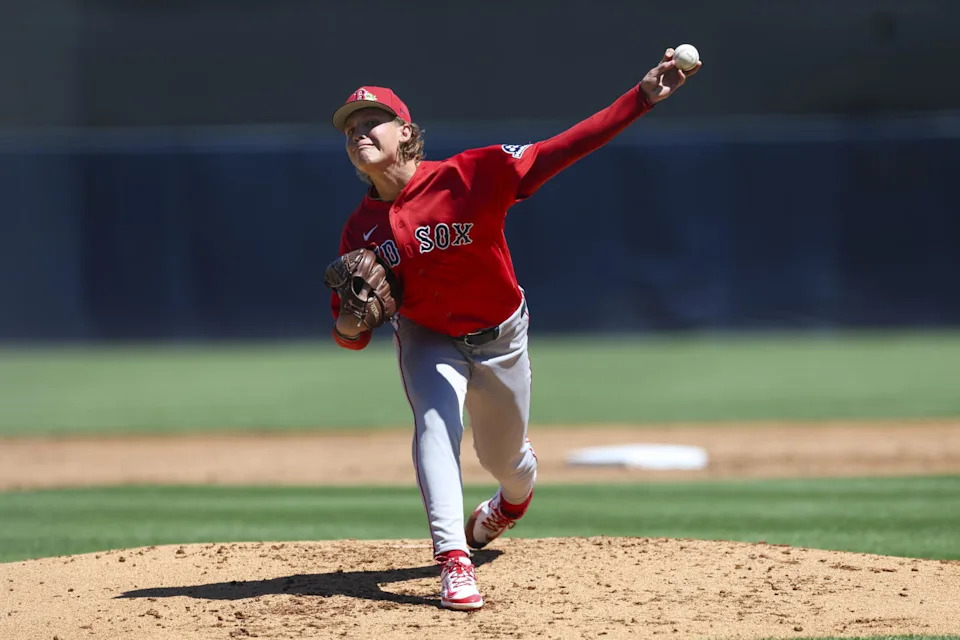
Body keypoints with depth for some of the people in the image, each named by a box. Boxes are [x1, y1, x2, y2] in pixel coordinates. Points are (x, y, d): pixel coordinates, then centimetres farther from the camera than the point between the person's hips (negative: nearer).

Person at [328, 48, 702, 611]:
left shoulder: (470, 176, -27)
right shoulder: (361, 230, -16)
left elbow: (562, 150, -34)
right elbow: (350, 335, -10)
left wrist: (642, 98, -43)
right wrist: (350, 324, -36)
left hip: (499, 338, -1)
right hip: (428, 339, 1)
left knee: (504, 455, 17)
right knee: (435, 419, -28)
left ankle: (514, 498, 56)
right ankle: (455, 563, -32)